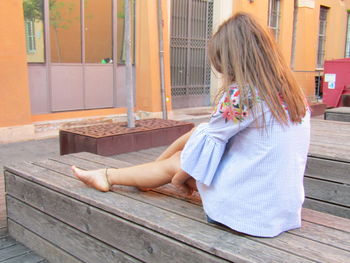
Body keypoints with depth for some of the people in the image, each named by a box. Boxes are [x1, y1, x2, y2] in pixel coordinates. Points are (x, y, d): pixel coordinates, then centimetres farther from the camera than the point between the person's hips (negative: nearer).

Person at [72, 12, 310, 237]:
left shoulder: (240, 94, -19)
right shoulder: (294, 93, 5)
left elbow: (206, 143, -8)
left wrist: (180, 176, 10)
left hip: (247, 208, -7)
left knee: (176, 162, 10)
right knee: (199, 133, 13)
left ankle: (108, 176, 34)